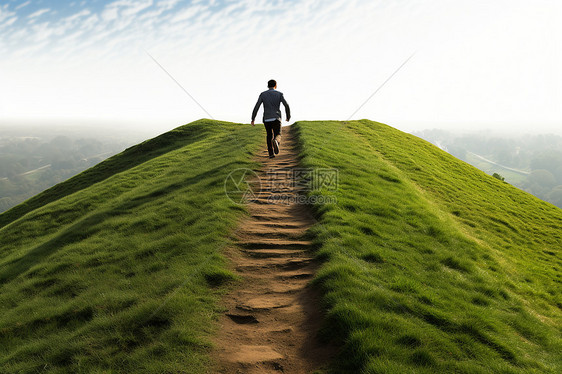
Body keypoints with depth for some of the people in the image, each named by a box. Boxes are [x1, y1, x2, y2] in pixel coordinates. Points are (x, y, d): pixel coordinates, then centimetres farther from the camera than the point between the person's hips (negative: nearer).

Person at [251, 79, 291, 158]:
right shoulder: (279, 94, 2)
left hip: (266, 119, 2)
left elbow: (256, 107, -2)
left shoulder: (263, 94, 5)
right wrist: (288, 116, 9)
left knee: (269, 135, 23)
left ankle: (271, 153, 17)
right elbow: (286, 105, -6)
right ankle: (275, 141, -34)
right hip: (276, 119, -2)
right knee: (277, 136, 4)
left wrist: (253, 119, 2)